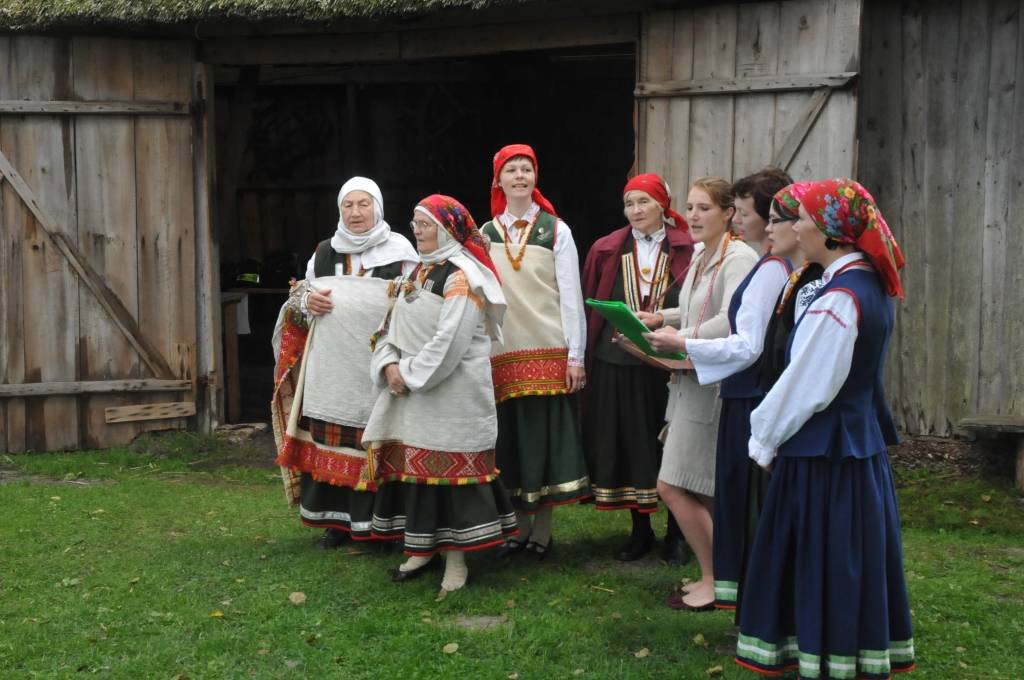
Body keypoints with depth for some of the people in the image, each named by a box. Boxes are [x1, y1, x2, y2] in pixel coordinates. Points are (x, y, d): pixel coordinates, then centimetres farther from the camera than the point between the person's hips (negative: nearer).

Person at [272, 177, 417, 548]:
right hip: (332, 364, 4)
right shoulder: (324, 252, 15)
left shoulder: (399, 249, 3)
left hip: (378, 364, -4)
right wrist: (307, 301, -1)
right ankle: (337, 519, 12)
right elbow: (299, 299, 21)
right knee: (330, 437, 2)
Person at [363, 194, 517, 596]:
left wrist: (411, 375, -16)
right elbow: (392, 327, 14)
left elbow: (449, 342, -21)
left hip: (453, 392, -9)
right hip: (409, 390, 9)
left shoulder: (461, 277, -12)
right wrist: (390, 365, -4)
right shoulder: (417, 273, 16)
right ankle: (422, 547, 21)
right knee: (412, 465, 10)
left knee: (451, 468, -6)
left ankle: (457, 558, 2)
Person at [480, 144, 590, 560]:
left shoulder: (556, 230, 2)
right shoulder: (486, 235, 9)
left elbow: (571, 295, 0)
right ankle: (520, 529, 16)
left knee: (546, 439, 0)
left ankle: (542, 532, 10)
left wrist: (576, 355, -5)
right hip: (502, 355, 2)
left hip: (549, 353, -2)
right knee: (510, 442, 5)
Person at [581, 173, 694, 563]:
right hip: (616, 364, 2)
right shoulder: (606, 251, 6)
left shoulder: (687, 250, -1)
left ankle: (675, 533, 19)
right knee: (627, 446, 8)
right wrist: (586, 357, 2)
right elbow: (589, 306, 7)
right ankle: (640, 531, 23)